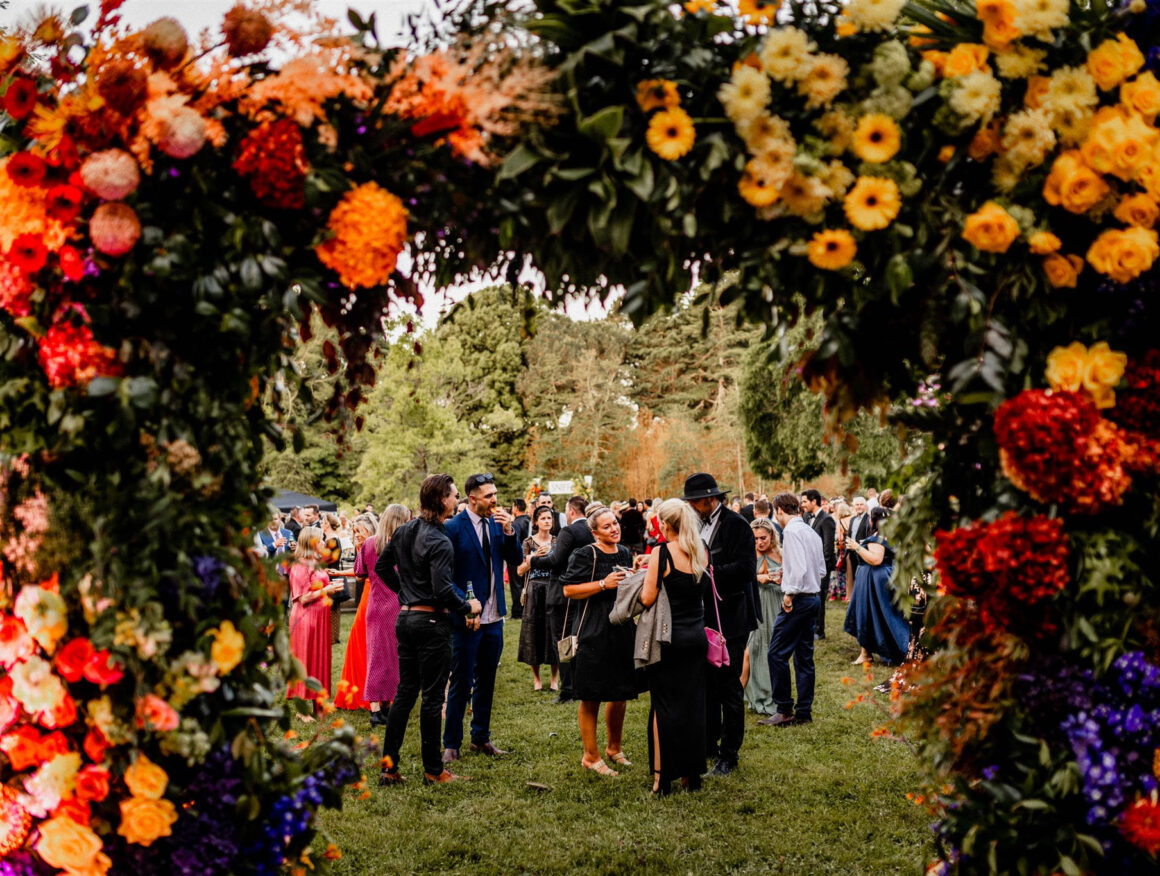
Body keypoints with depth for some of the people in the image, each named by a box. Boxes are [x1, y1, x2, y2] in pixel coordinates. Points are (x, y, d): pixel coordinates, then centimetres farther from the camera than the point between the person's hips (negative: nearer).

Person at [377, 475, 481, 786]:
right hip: (432, 623, -8)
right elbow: (442, 590, -24)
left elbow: (381, 566, 18)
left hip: (406, 618, 8)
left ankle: (388, 766, 15)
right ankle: (433, 770, 13)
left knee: (405, 692, 14)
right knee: (432, 696, 2)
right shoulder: (439, 542, -18)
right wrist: (468, 607, -10)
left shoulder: (404, 531, 7)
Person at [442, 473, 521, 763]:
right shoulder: (453, 527, -11)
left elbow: (516, 560, 3)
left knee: (486, 681, 16)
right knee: (461, 683, 2)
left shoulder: (497, 524, 7)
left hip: (494, 618, 6)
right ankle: (451, 744, 14)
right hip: (467, 618, -6)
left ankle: (481, 738, 28)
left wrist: (509, 531, -12)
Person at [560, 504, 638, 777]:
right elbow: (568, 590, -14)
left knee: (620, 695, 14)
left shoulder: (625, 554, 11)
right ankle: (590, 756, 13)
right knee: (591, 698, 1)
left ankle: (614, 747, 33)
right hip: (593, 634, -6)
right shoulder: (585, 555, -10)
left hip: (621, 631, 6)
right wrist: (603, 584, -19)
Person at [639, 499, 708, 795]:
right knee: (693, 703, 12)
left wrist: (643, 575, 3)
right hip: (697, 635, 5)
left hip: (668, 639, -5)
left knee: (664, 706, 4)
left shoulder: (662, 553, -15)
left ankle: (663, 776, 9)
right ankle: (691, 773, 19)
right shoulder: (703, 552, 2)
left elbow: (647, 599, -16)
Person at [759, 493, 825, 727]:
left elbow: (799, 567, -23)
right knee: (804, 656, 12)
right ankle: (804, 712, 16)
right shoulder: (811, 532, 14)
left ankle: (784, 710, -1)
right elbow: (821, 569, 18)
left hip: (798, 600, -9)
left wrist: (790, 593, -16)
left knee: (777, 653, -4)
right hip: (813, 598, 9)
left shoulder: (791, 531, -12)